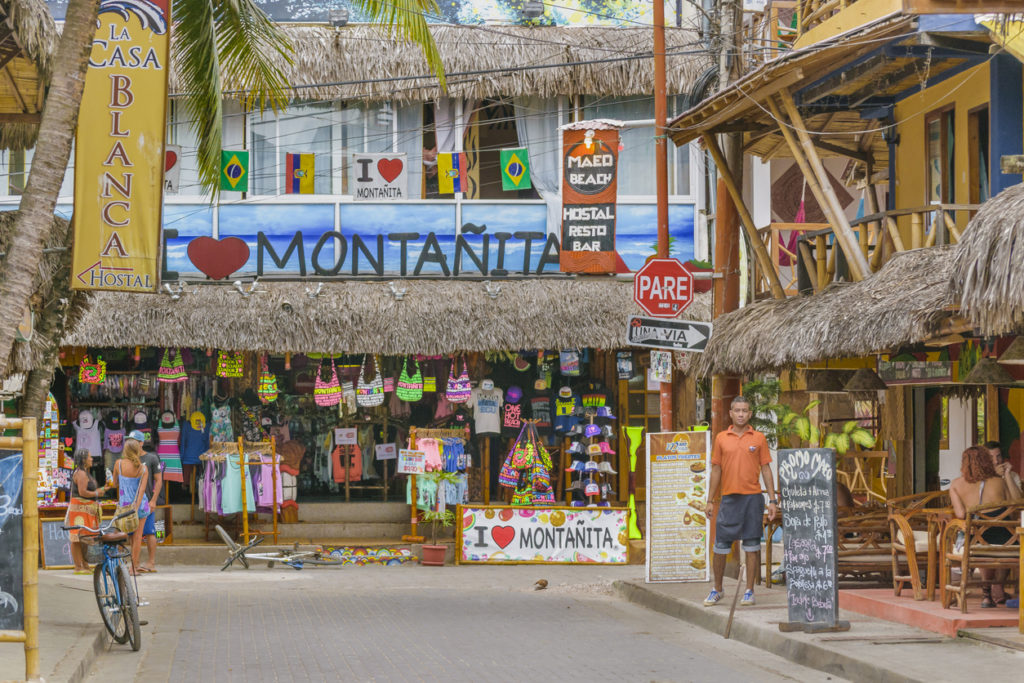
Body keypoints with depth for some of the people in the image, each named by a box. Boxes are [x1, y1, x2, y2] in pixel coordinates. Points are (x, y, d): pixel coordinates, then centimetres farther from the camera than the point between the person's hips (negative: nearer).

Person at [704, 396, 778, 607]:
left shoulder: (758, 438, 4)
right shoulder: (721, 438, 8)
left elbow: (766, 469, 5)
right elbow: (716, 470, 10)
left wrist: (772, 500, 0)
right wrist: (710, 501, 6)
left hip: (752, 497, -1)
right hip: (729, 498, 1)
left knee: (751, 546, 1)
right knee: (720, 546, 2)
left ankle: (749, 591, 7)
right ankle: (717, 590, 16)